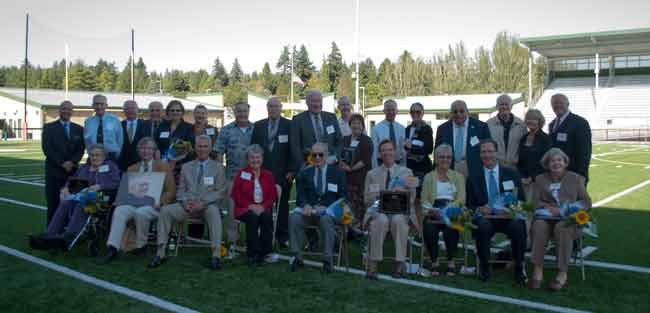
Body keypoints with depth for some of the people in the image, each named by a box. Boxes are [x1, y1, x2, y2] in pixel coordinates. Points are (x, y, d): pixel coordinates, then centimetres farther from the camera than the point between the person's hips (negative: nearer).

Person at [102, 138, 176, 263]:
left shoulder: (163, 166, 10)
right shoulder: (132, 169, 22)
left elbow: (171, 190, 3)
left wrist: (160, 201, -15)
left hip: (153, 204, -3)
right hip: (134, 202, 3)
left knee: (140, 212, -35)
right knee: (119, 211, -29)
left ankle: (141, 245, -14)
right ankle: (112, 247, -34)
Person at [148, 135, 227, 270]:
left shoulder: (218, 167, 9)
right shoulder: (186, 167, 19)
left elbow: (220, 192, 1)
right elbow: (180, 189, 15)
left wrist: (202, 202, -14)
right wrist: (184, 201, -8)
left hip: (208, 205, -3)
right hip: (187, 206, 3)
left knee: (214, 211, -37)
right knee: (165, 210, -22)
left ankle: (216, 256, -40)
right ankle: (160, 254, -19)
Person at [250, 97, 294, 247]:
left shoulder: (289, 125, 3)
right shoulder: (258, 125, 12)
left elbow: (293, 149, -1)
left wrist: (291, 170, -6)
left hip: (283, 173, -2)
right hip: (263, 172, 2)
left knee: (283, 205, 4)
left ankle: (283, 236, 13)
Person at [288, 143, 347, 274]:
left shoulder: (337, 173, 12)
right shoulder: (305, 173, 18)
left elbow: (343, 196, 5)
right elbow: (300, 194, 9)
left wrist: (327, 207, -13)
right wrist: (305, 205, -15)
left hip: (328, 209, -2)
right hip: (309, 208, 2)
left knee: (327, 219, -37)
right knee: (294, 217, -30)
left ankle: (327, 260, -29)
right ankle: (296, 257, -20)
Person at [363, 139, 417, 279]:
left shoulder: (406, 172, 17)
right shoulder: (372, 174, 17)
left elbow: (411, 198, 8)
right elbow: (367, 199, 9)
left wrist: (402, 192, -15)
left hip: (401, 211, 0)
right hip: (378, 210, 0)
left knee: (398, 220, -35)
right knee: (381, 220, -35)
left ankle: (400, 264, -28)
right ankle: (373, 264, -31)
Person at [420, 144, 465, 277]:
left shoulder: (458, 177, 18)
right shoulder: (428, 177, 18)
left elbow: (461, 199, 4)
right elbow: (424, 200, 9)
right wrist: (431, 210, -14)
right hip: (433, 213, 1)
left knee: (451, 228, -34)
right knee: (429, 229, -31)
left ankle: (451, 261, -15)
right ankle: (434, 262, -12)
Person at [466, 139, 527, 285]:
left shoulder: (512, 174, 13)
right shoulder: (473, 178, 14)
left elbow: (521, 200, 9)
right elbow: (469, 205, 9)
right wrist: (479, 209, -13)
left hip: (508, 217, 0)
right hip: (485, 217, 0)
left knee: (518, 227, -33)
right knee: (482, 226, -34)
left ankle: (519, 268, -11)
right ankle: (484, 267, -14)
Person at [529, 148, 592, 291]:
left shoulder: (575, 178, 16)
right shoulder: (540, 179, 19)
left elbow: (586, 202, 8)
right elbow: (535, 202, 8)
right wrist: (549, 207, -14)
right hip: (546, 216, 1)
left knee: (562, 227, -36)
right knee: (539, 226, -34)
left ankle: (562, 274, -32)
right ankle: (537, 271, -33)